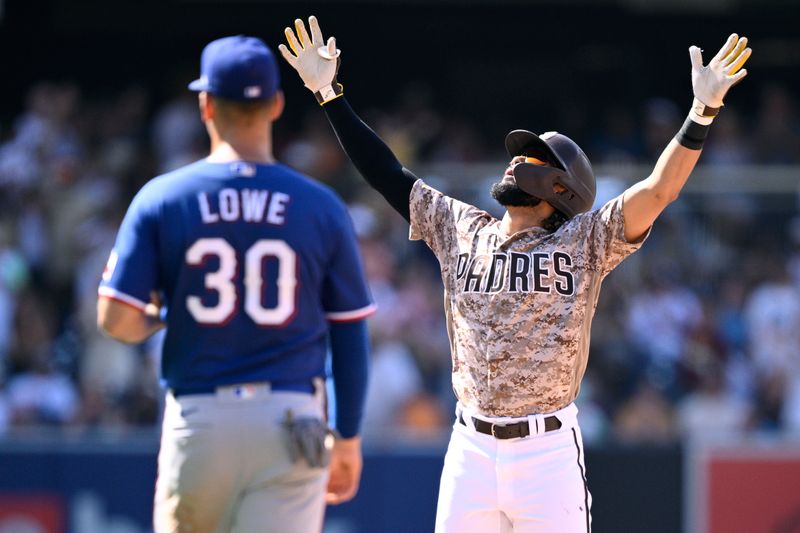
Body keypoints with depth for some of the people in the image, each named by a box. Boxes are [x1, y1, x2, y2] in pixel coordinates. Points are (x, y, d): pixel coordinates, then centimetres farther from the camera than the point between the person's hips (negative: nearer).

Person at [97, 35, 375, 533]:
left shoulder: (161, 198, -1)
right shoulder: (322, 207, 0)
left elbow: (117, 320, -6)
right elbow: (350, 337, 3)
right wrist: (348, 436, 13)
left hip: (197, 419, 1)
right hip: (290, 424, -1)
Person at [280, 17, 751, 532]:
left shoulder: (586, 242, 1)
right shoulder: (460, 229, 13)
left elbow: (659, 190, -10)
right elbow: (386, 173, 15)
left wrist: (703, 110, -22)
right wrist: (329, 93, 13)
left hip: (548, 450, -4)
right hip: (470, 448, 4)